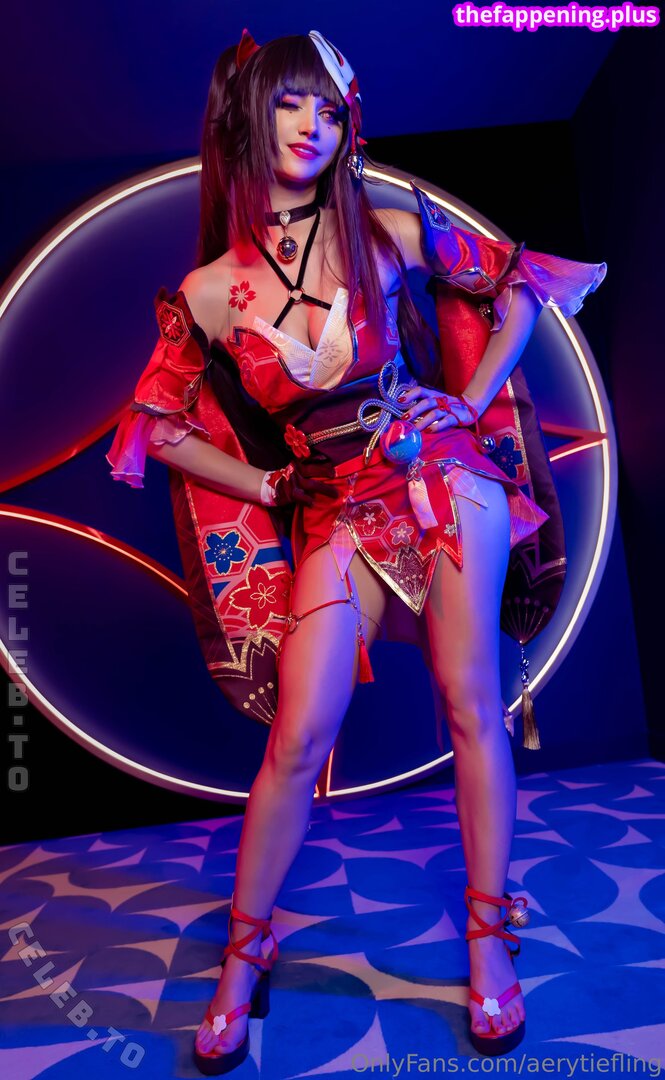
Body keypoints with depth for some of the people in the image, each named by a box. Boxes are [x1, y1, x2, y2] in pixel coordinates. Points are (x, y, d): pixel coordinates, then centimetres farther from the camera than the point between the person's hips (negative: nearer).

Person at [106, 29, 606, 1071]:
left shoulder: (390, 232, 2)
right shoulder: (208, 295, 1)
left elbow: (518, 283, 14)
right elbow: (157, 424, 11)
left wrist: (473, 402, 3)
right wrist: (265, 485, 5)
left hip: (440, 473, 1)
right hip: (337, 510, 0)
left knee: (470, 698, -1)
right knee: (299, 736, -5)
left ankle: (489, 937, 20)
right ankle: (244, 957, 18)